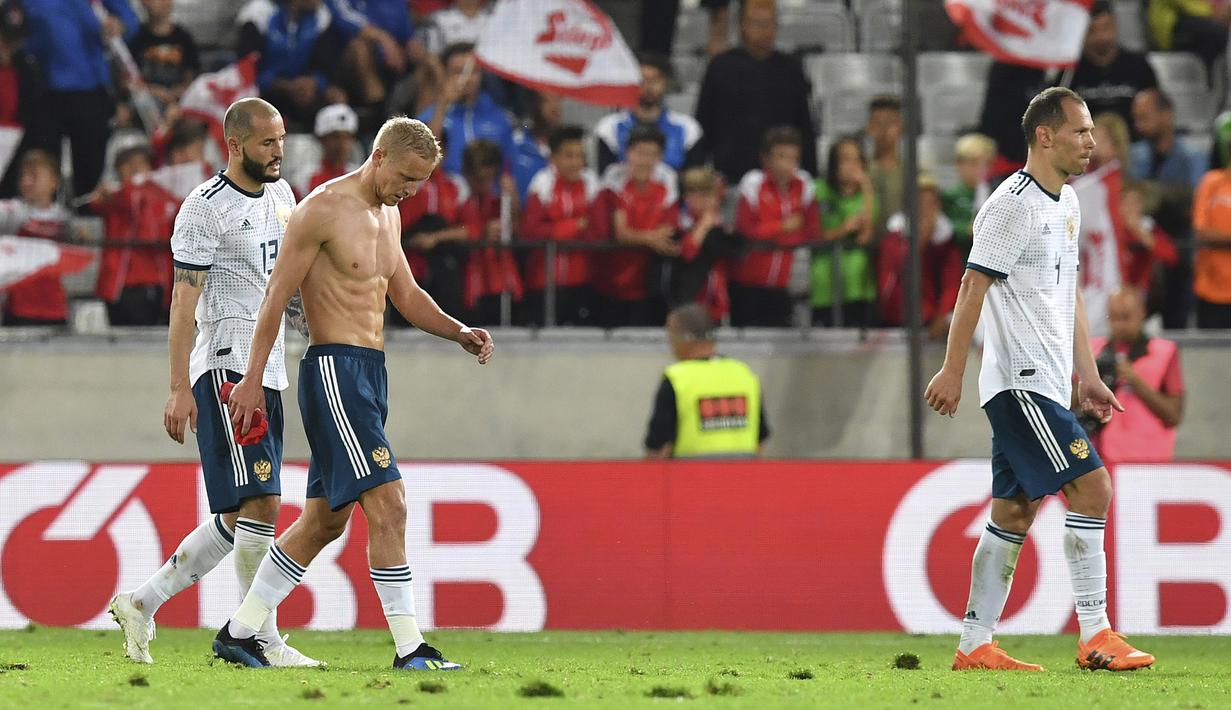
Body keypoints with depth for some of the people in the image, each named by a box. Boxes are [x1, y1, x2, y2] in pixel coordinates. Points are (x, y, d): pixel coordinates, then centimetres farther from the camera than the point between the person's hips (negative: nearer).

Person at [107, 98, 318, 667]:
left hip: (267, 373, 9)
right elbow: (183, 302, -13)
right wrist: (179, 389, -18)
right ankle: (263, 640, -10)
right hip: (226, 368, -9)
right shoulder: (206, 209, -10)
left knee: (236, 521, 8)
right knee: (259, 504, -13)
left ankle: (141, 604, 16)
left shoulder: (280, 194, 15)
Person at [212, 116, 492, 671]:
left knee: (326, 519, 12)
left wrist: (459, 333, 8)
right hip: (334, 369, -10)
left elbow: (405, 294, 25)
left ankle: (238, 633, 20)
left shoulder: (388, 215, 16)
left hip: (369, 374, 10)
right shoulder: (322, 210, -11)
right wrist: (252, 379, -13)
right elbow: (277, 295, -10)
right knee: (388, 505, -15)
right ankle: (409, 648, -15)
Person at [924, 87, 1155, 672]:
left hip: (1046, 384, 9)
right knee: (1091, 487, -14)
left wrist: (1087, 375, 21)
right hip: (1020, 381, -9)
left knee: (1014, 512, 8)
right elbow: (973, 288, -14)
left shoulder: (1067, 203, 16)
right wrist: (953, 371, -15)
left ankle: (975, 646, 10)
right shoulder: (1013, 204, -13)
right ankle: (1095, 636, -14)